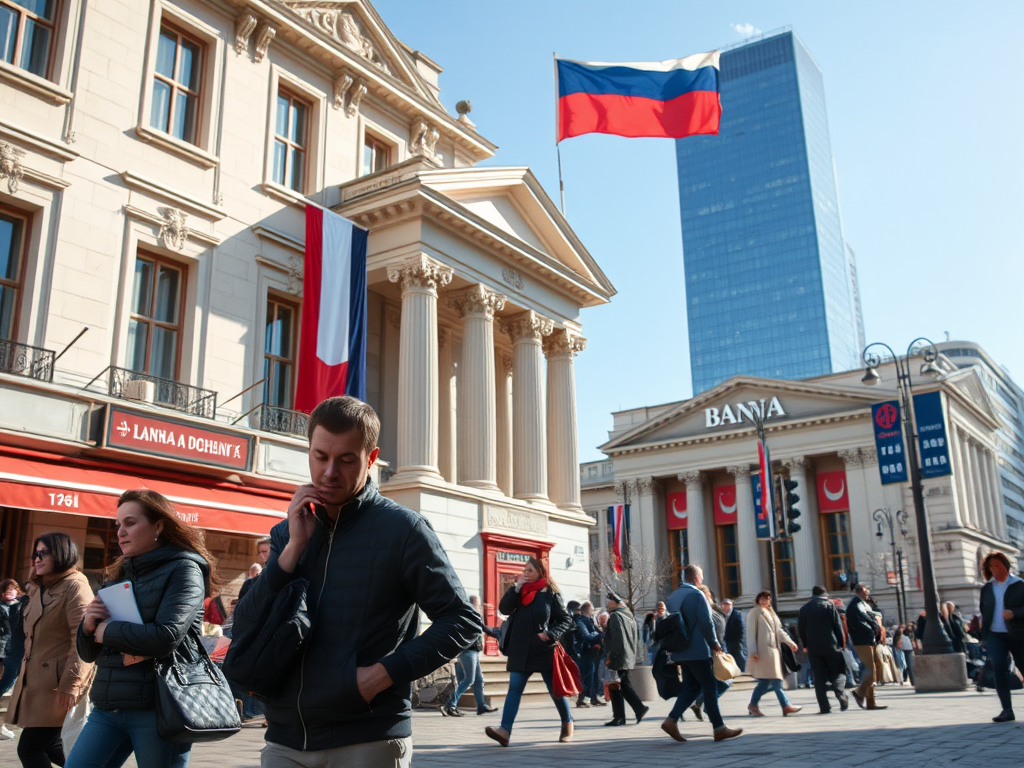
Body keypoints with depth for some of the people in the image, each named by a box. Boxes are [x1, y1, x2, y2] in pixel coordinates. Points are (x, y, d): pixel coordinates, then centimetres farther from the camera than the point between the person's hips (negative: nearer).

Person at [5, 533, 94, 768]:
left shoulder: (75, 586, -13)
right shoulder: (39, 588, 16)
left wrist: (70, 685, -24)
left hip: (57, 683, -9)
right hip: (36, 680, 9)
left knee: (30, 748, -7)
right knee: (47, 746, 12)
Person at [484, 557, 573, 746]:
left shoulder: (551, 594, -3)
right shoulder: (520, 592, 10)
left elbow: (566, 619, -2)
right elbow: (504, 609, -5)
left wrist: (550, 634, -16)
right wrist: (516, 586, -10)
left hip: (544, 650, -3)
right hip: (520, 650, 4)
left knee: (555, 689, 8)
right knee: (514, 688, -7)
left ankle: (567, 724, 28)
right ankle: (505, 730, -17)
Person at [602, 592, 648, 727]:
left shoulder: (615, 616, -14)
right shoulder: (628, 615, 14)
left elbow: (618, 638, -22)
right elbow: (634, 638, 19)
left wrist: (611, 655, -17)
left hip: (618, 658, -9)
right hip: (628, 657, 9)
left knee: (615, 687, -1)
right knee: (625, 683, 18)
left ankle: (619, 717, 2)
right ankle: (639, 709, 11)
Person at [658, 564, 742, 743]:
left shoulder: (672, 597, 13)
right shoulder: (696, 595, -11)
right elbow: (706, 623, -15)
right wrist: (714, 643, -2)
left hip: (680, 652, 8)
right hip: (698, 651, -8)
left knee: (691, 686, 12)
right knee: (710, 687, 0)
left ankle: (671, 720, -2)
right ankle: (719, 729, 5)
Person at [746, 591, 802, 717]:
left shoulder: (770, 613, 22)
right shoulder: (755, 612, -2)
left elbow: (779, 631, 23)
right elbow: (750, 633, -8)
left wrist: (790, 642, 10)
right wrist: (752, 652, -15)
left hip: (773, 650, 8)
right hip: (764, 650, -8)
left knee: (765, 681, 6)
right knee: (775, 680, -9)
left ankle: (753, 705, 11)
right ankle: (786, 706, -4)